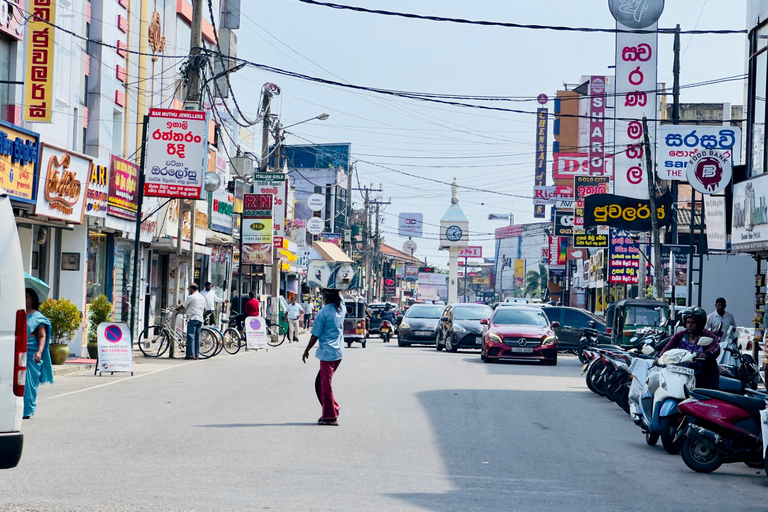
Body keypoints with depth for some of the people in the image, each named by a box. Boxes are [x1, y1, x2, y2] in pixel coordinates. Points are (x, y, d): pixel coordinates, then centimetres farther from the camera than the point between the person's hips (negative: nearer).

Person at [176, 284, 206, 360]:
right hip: (200, 319, 7)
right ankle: (197, 355, 5)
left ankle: (191, 354, -17)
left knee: (190, 336, -9)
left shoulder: (191, 297, -5)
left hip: (192, 318, -7)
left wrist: (177, 309, 25)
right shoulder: (203, 298, 17)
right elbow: (204, 310, 23)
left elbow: (183, 306, 7)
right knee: (197, 337, 7)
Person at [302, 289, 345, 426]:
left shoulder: (323, 312, -14)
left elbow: (315, 335, -10)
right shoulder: (341, 308, 4)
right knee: (321, 383, 19)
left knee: (325, 385, 0)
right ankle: (333, 409, 18)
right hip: (339, 352, 8)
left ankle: (331, 417, 4)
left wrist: (306, 351, 1)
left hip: (327, 353, -8)